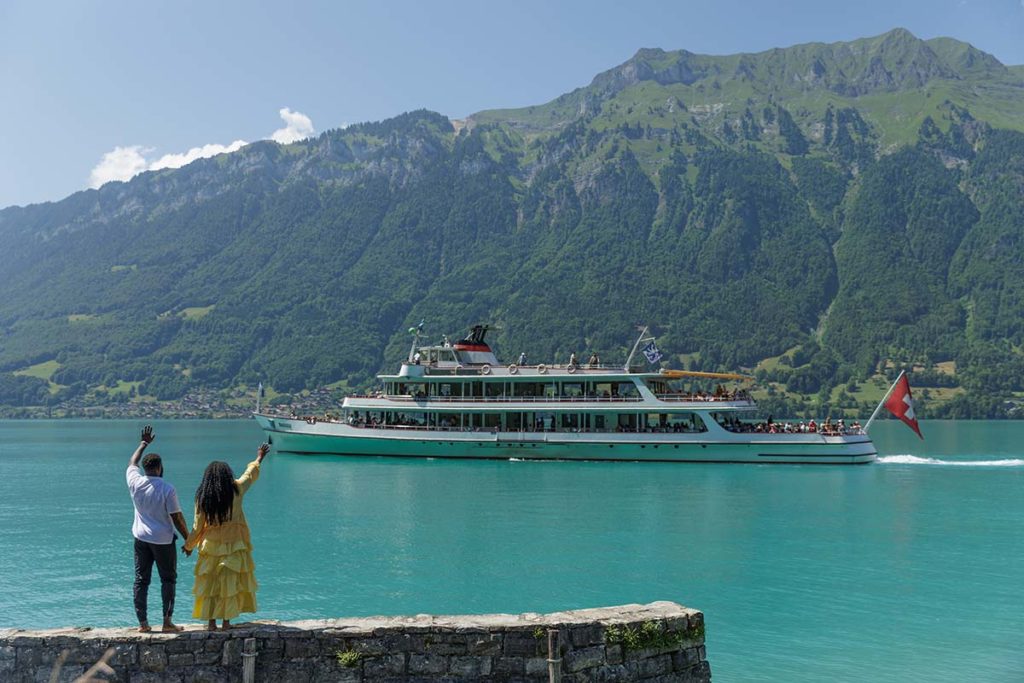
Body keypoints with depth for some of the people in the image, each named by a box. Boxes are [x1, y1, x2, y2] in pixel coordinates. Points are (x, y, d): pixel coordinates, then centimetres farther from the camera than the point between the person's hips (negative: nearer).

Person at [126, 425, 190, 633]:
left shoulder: (135, 482, -4)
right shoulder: (167, 489, -16)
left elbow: (132, 463, 18)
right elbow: (177, 517, -13)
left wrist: (144, 443, 30)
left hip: (141, 538, 4)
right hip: (163, 540, -4)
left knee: (141, 580, 9)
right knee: (168, 579, 6)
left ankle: (143, 622, 10)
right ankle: (167, 622, 3)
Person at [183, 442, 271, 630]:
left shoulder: (202, 497, -5)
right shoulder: (236, 490, -7)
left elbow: (198, 525, 0)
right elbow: (249, 474, 12)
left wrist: (189, 545, 15)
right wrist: (259, 459, 29)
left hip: (211, 546, 1)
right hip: (233, 546, -1)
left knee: (210, 583, 9)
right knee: (231, 583, 6)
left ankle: (211, 622, 11)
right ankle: (226, 621, 9)